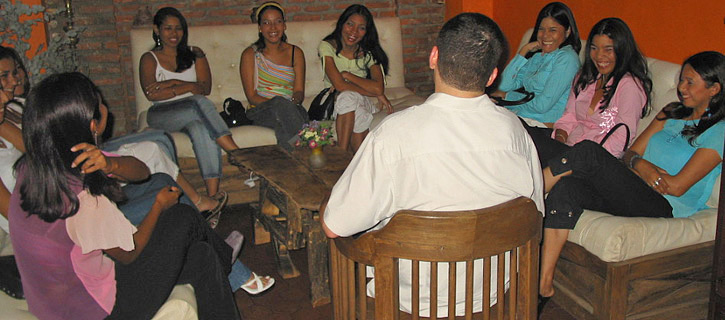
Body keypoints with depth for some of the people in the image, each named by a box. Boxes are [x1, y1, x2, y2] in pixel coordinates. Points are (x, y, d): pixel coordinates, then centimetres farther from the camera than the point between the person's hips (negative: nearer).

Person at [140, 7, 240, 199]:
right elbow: (151, 94, -6)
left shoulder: (195, 54, 18)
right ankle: (237, 154, -41)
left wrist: (173, 83, -8)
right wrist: (188, 87, -9)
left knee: (200, 128, -36)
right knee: (199, 102, -33)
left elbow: (206, 87, 2)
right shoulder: (149, 59, 11)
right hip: (162, 115, -2)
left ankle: (213, 192, -46)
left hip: (193, 112, 2)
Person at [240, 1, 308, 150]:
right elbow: (252, 96, -3)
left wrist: (295, 100, -19)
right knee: (280, 102, -37)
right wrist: (278, 103, -21)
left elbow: (299, 91, 7)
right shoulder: (250, 54, 4)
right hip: (260, 111, -2)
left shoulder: (296, 53, 13)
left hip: (291, 109, 2)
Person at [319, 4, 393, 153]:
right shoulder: (327, 46, -11)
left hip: (361, 101, 1)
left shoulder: (369, 52, -4)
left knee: (349, 98, -33)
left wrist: (346, 75, -20)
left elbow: (379, 88, -20)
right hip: (333, 100, -1)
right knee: (349, 97, -34)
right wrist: (377, 95, -19)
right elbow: (339, 85, -23)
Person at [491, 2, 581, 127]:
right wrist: (524, 51, 2)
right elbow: (504, 85, 6)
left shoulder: (567, 58, -7)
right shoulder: (537, 55, 16)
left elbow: (542, 105, -14)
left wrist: (507, 95, 0)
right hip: (517, 115, 7)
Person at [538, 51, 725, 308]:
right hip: (630, 194, 7)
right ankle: (544, 283, -30)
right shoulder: (672, 113, 23)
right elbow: (631, 153, 15)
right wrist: (639, 164, -8)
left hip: (662, 206, -6)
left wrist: (639, 164, -1)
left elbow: (677, 186, -8)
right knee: (567, 186, -26)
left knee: (588, 151, -27)